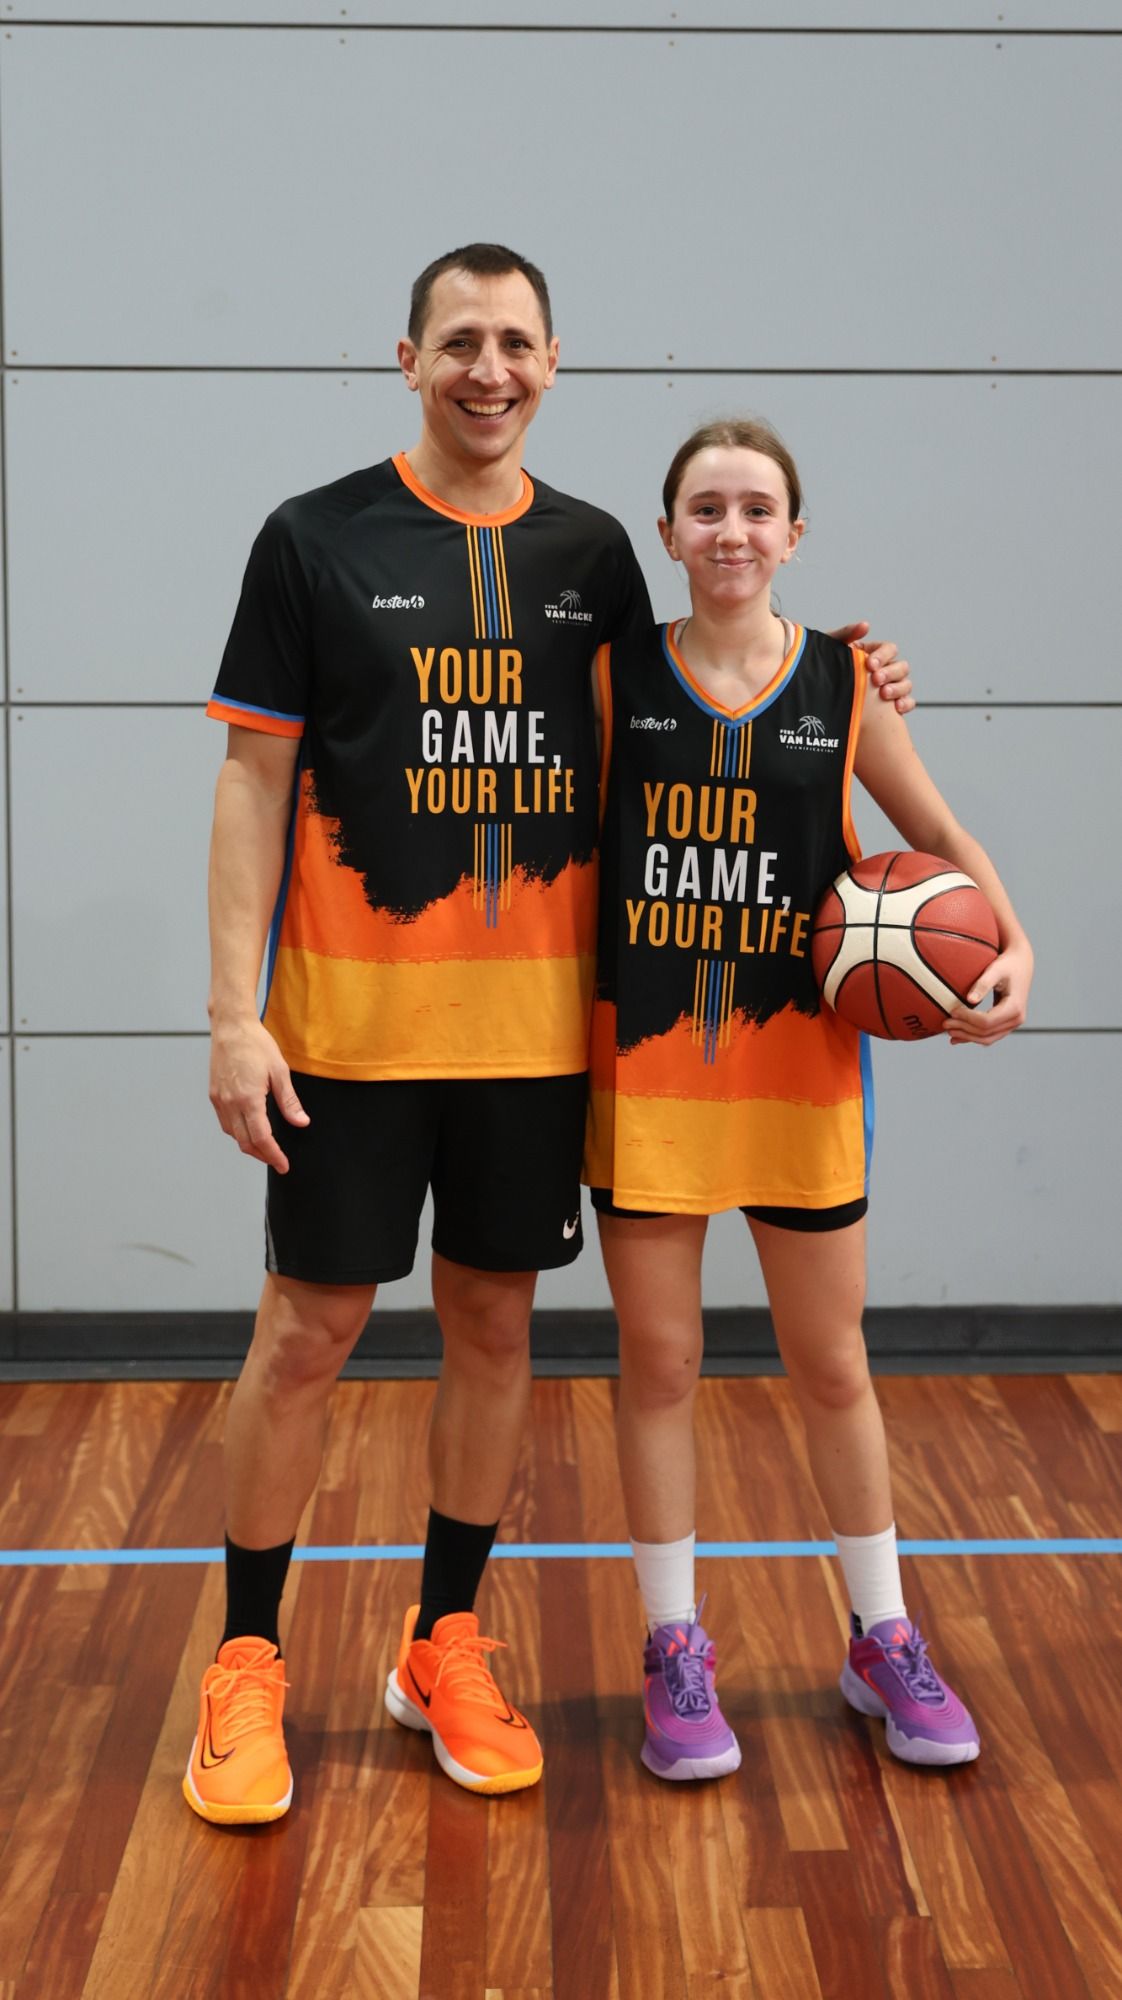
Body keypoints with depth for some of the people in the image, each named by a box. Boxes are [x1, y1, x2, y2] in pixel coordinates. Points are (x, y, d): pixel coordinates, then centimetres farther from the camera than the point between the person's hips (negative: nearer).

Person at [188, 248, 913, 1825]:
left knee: (495, 1320, 10)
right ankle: (247, 1664, 19)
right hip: (351, 1016, -3)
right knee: (308, 1328, 1)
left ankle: (445, 1645, 26)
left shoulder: (591, 552, 8)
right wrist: (236, 1012, -10)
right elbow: (256, 780, -3)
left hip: (532, 1017, 4)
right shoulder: (317, 539, -2)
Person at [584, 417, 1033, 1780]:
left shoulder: (845, 684, 0)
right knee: (658, 1363, 6)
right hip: (648, 1064, -1)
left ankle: (883, 1642, 29)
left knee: (831, 1365, 11)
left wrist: (1013, 948, -8)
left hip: (798, 1064, 1)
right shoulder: (614, 679, -2)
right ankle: (675, 1651, 23)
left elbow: (938, 834, 8)